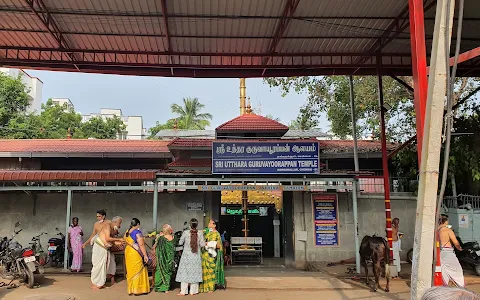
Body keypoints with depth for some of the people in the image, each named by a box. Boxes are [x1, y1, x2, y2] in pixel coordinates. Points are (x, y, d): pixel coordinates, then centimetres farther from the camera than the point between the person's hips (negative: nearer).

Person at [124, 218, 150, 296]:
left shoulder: (127, 232, 6)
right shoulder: (137, 232, -17)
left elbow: (127, 242, 14)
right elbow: (141, 245, -21)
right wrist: (145, 255, -19)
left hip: (128, 252, 7)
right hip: (136, 254, -7)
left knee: (131, 270, 14)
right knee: (138, 271, 2)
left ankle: (131, 289, 21)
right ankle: (138, 289, 7)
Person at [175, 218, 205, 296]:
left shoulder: (185, 232, -10)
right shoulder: (200, 233, -8)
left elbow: (180, 243, 0)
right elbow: (202, 244, -5)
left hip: (186, 255, -1)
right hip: (196, 256, 1)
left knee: (185, 272, 6)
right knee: (195, 273, 9)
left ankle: (183, 291, 7)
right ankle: (193, 291, 13)